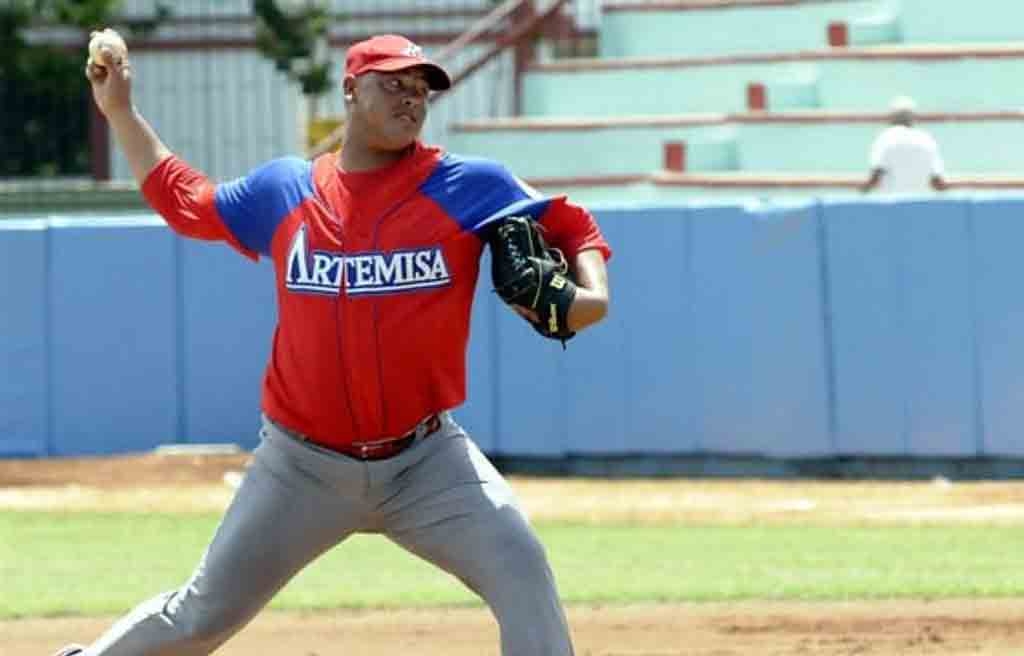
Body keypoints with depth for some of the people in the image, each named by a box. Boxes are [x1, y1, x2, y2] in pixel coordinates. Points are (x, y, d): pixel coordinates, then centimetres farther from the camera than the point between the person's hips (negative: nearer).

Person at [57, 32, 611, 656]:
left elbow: (572, 229, 1)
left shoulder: (471, 187, -3)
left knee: (522, 570, -20)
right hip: (303, 465, 1)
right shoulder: (283, 190, 4)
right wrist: (119, 110, 18)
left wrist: (592, 296, -20)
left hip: (426, 462, -1)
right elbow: (184, 200, 20)